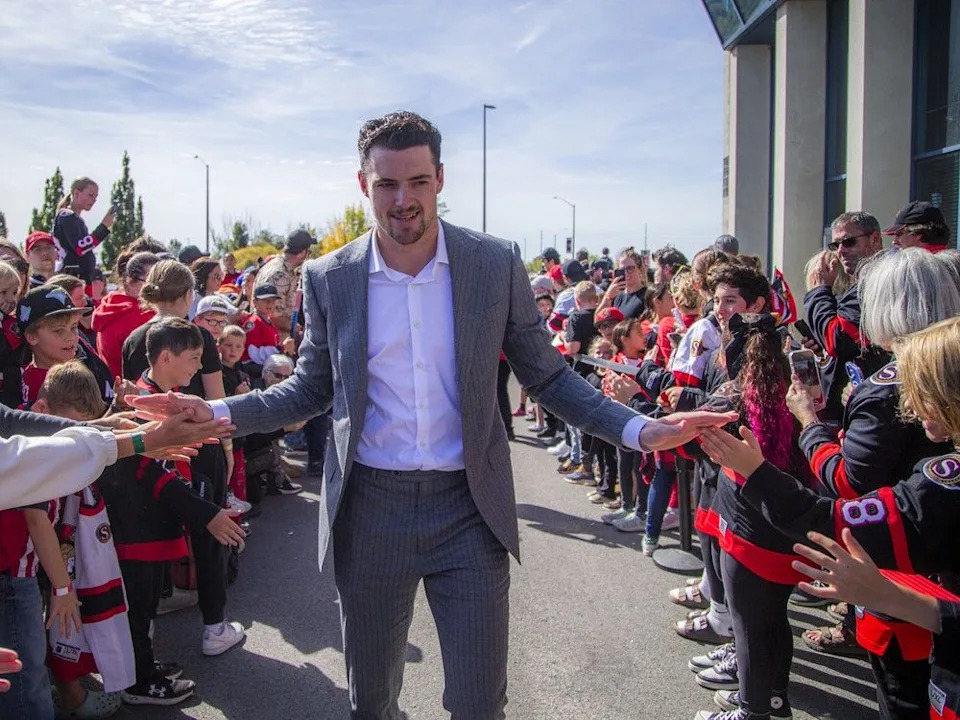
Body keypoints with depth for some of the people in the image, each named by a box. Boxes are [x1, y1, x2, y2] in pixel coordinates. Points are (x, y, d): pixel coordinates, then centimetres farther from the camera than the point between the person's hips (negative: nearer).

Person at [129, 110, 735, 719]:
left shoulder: (498, 265, -4)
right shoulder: (329, 278, -1)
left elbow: (547, 375, 2)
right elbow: (311, 390, 8)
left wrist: (639, 430, -12)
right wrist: (216, 412, -5)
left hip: (470, 507, -1)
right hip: (369, 509, 2)